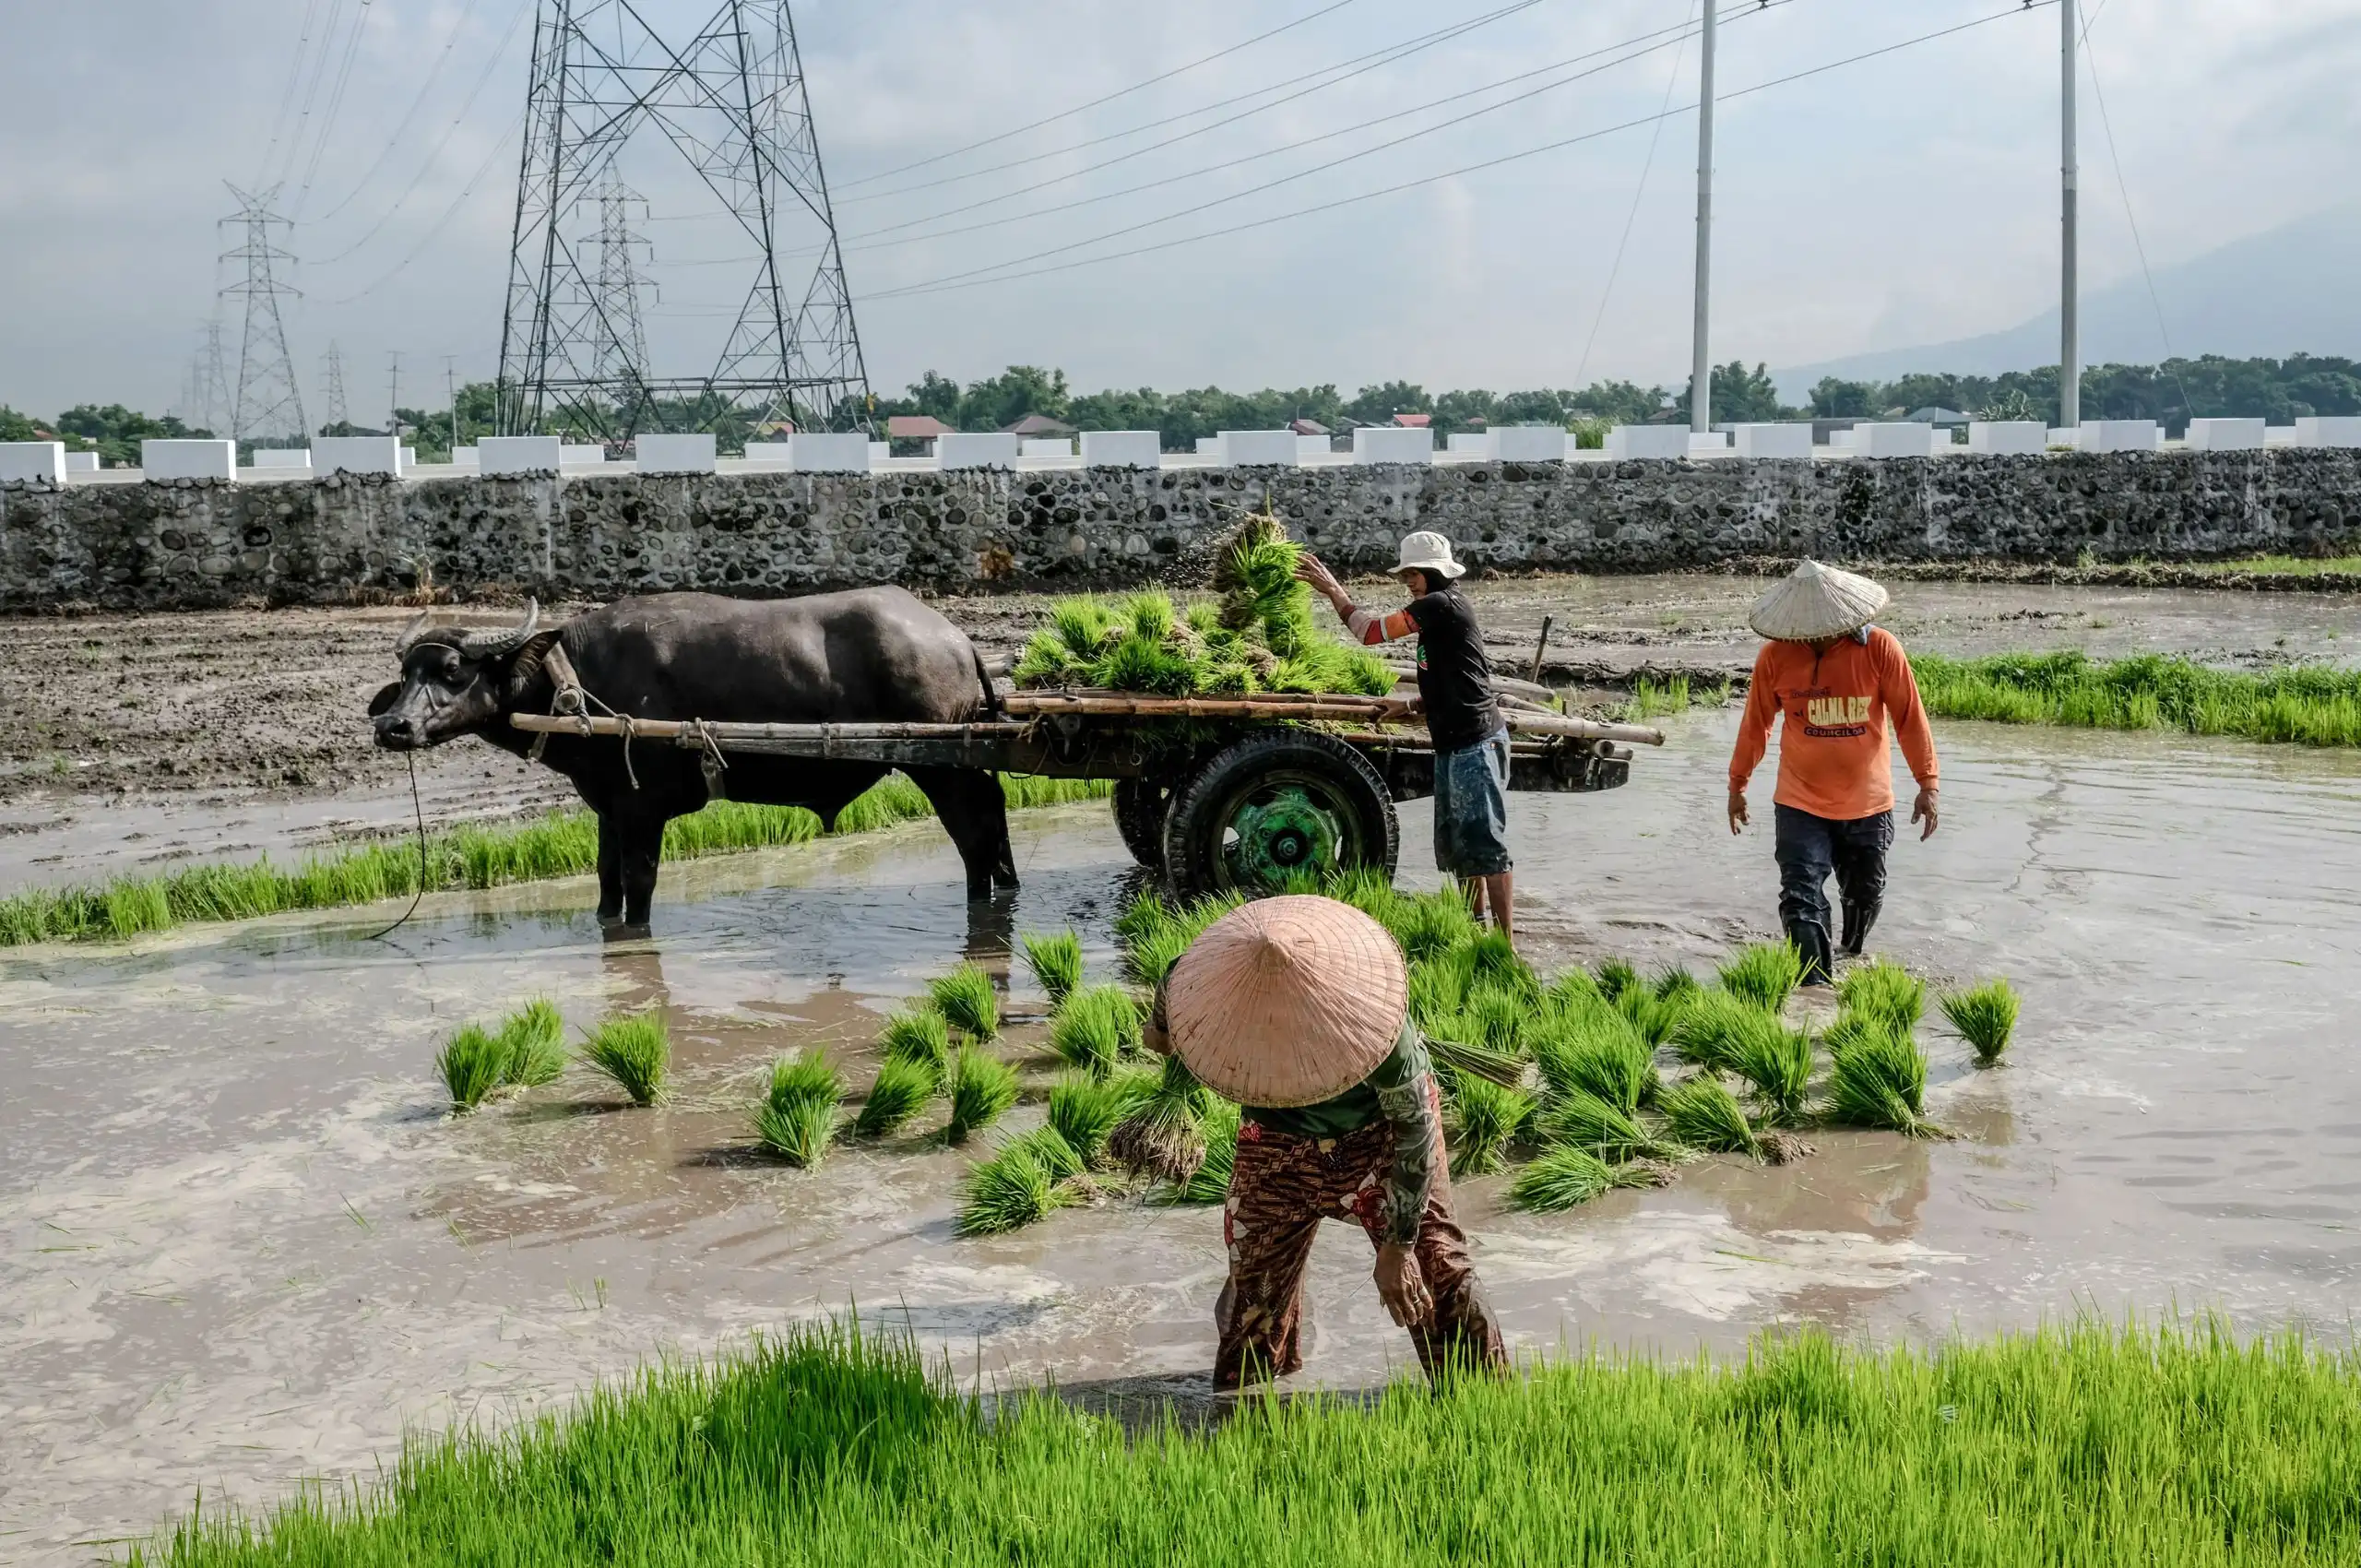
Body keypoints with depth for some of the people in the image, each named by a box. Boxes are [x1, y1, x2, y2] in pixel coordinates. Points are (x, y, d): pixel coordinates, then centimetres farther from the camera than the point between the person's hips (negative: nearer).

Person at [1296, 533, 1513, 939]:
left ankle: (1505, 941, -9)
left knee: (1486, 844, -10)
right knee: (1456, 844, 15)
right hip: (1453, 744, 10)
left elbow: (1372, 630, -14)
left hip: (1475, 742, -10)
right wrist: (1412, 706, 9)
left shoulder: (1442, 603, -14)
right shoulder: (1437, 609, 16)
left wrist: (1333, 591, -4)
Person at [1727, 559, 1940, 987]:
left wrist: (1927, 783, -5)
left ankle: (1852, 953, 47)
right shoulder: (1775, 656, -11)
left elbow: (1909, 717, -6)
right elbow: (1755, 723, 2)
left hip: (1868, 803, 1)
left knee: (1865, 892, 18)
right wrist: (1737, 783, 10)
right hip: (1800, 806, -1)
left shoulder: (1880, 649, -14)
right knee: (1801, 902, -12)